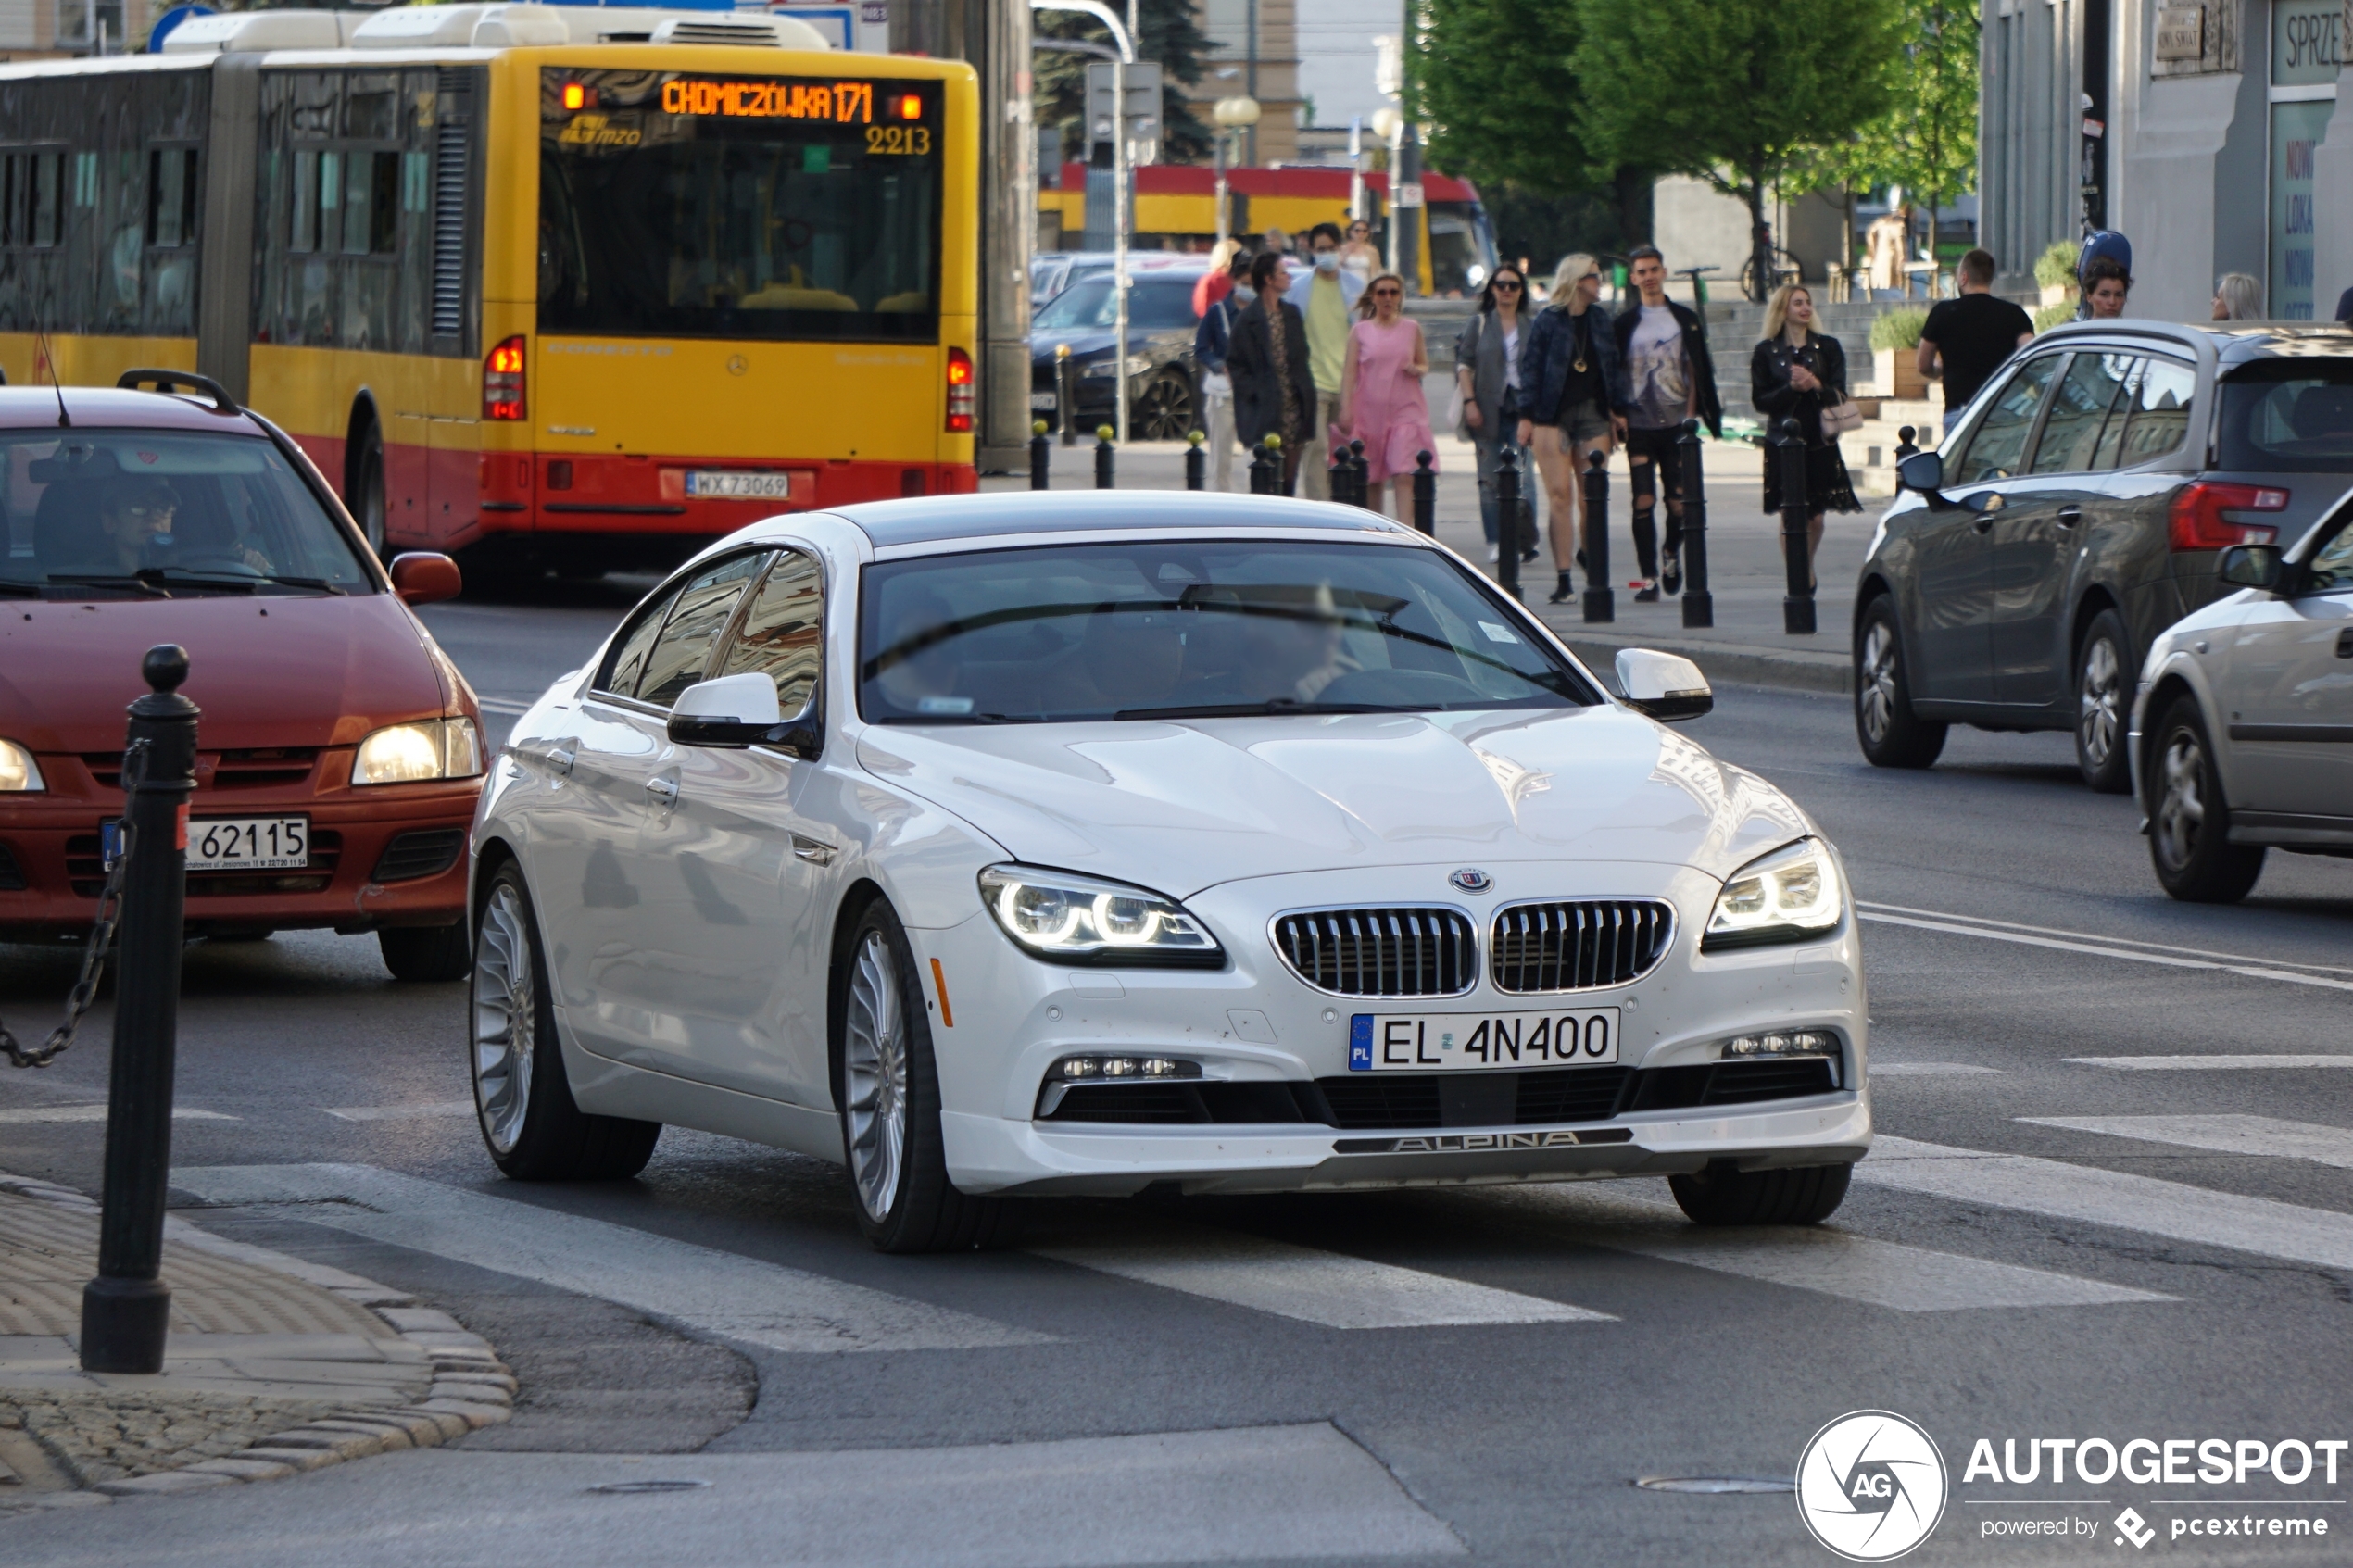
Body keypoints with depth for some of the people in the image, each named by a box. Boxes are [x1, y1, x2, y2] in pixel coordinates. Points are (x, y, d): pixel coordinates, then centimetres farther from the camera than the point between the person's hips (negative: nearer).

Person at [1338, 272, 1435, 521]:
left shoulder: (1412, 329, 8)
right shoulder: (1360, 331, 5)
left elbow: (1425, 365, 17)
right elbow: (1349, 371, 2)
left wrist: (1417, 369, -7)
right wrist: (1345, 409, -7)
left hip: (1405, 409, -1)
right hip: (1369, 409, 1)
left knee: (1404, 474, -14)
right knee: (1371, 477, 6)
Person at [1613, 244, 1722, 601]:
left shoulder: (1685, 320, 8)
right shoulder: (1625, 323, 6)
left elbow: (1697, 371, 8)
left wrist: (1692, 414, -2)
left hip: (1676, 424, 1)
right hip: (1639, 425, -1)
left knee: (1679, 501, -1)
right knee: (1643, 501, -7)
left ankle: (1672, 555, 27)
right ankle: (1649, 578, -3)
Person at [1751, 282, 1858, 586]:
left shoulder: (1828, 348, 7)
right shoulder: (1766, 352, 3)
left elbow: (1839, 395, 2)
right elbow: (1760, 401, -1)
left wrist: (1815, 385, -18)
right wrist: (1792, 388, -17)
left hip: (1820, 443, 1)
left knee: (1815, 517, 5)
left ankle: (1808, 569, 29)